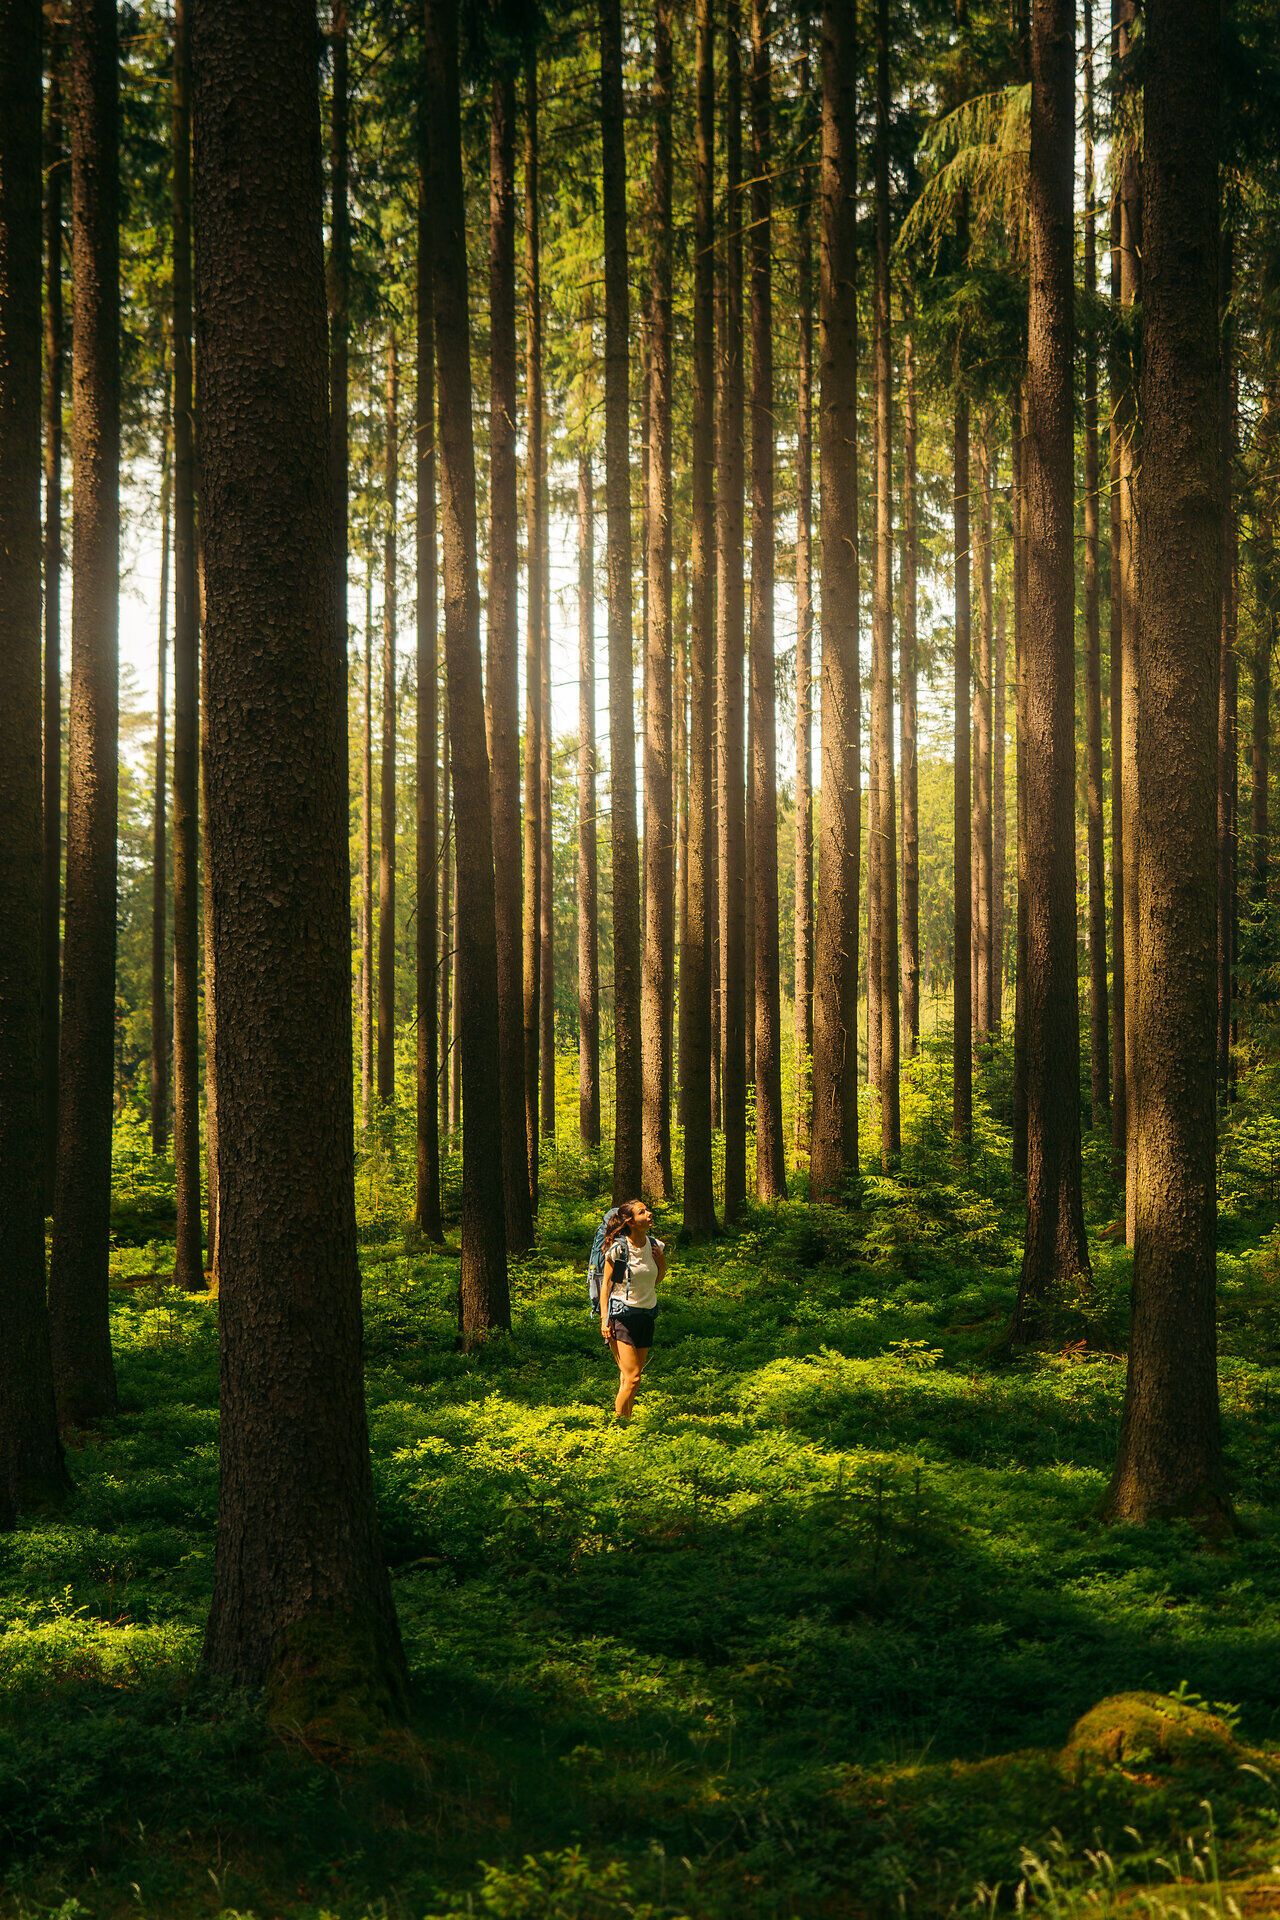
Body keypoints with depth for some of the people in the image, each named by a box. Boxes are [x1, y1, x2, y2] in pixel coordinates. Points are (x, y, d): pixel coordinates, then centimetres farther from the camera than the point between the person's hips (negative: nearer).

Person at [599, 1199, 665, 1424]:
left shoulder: (655, 1246, 5)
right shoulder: (618, 1249, -11)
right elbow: (606, 1283, -6)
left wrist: (662, 1261, -1)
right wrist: (604, 1318, -12)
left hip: (646, 1315, 6)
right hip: (621, 1314, -6)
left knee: (630, 1376, 9)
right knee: (632, 1376, -12)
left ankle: (626, 1421, 16)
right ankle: (618, 1424, -2)